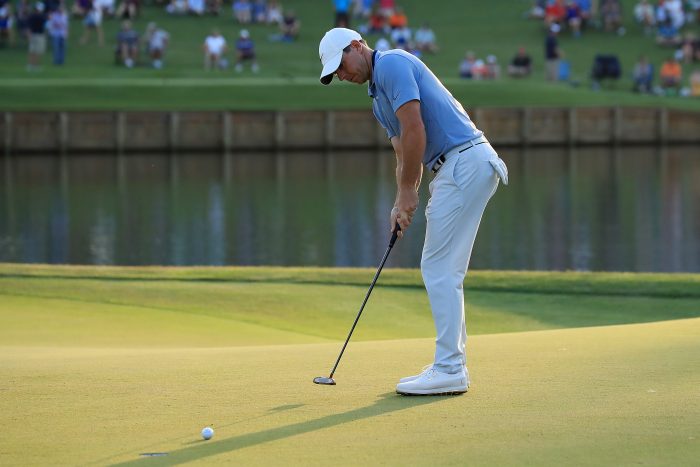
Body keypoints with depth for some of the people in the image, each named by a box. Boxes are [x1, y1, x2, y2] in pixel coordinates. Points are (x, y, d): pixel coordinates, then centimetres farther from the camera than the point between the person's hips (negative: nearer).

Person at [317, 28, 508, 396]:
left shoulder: (392, 64, -8)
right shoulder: (379, 100, 23)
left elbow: (415, 131, -16)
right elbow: (405, 156, 21)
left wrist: (408, 194, -9)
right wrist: (401, 205, 6)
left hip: (465, 162, -10)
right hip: (456, 168, 10)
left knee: (440, 269, -9)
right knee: (441, 270, 12)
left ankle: (449, 370, -8)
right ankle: (451, 365, 14)